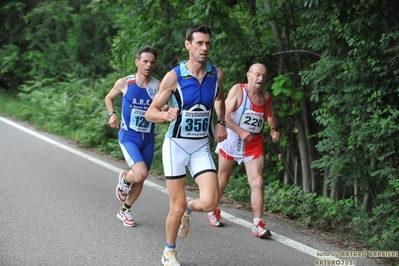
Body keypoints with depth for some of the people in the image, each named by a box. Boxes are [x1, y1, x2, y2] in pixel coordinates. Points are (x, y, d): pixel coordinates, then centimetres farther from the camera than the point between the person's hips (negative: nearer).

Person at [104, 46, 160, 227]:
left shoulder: (158, 86, -7)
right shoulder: (124, 83, -6)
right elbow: (109, 98, 13)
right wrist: (112, 114, -3)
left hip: (148, 139, 3)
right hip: (128, 137, -3)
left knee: (140, 180, 12)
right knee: (141, 173, -24)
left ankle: (124, 211, 35)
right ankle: (124, 179, 11)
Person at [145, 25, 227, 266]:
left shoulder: (217, 74, -3)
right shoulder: (174, 76, -13)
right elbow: (150, 113, -9)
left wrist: (221, 123, 6)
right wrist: (166, 115, -30)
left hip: (202, 147, 3)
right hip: (176, 145, -3)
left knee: (210, 202, -14)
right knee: (177, 207, 0)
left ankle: (189, 209, 22)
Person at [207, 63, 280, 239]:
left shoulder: (266, 97, 1)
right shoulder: (238, 90, -14)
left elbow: (270, 115, 21)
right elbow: (224, 115, -20)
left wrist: (273, 129, 1)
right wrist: (241, 132, -29)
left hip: (254, 145, 3)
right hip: (232, 142, -3)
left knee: (257, 183, -10)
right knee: (222, 181, 13)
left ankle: (257, 225, -9)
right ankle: (213, 211, 38)